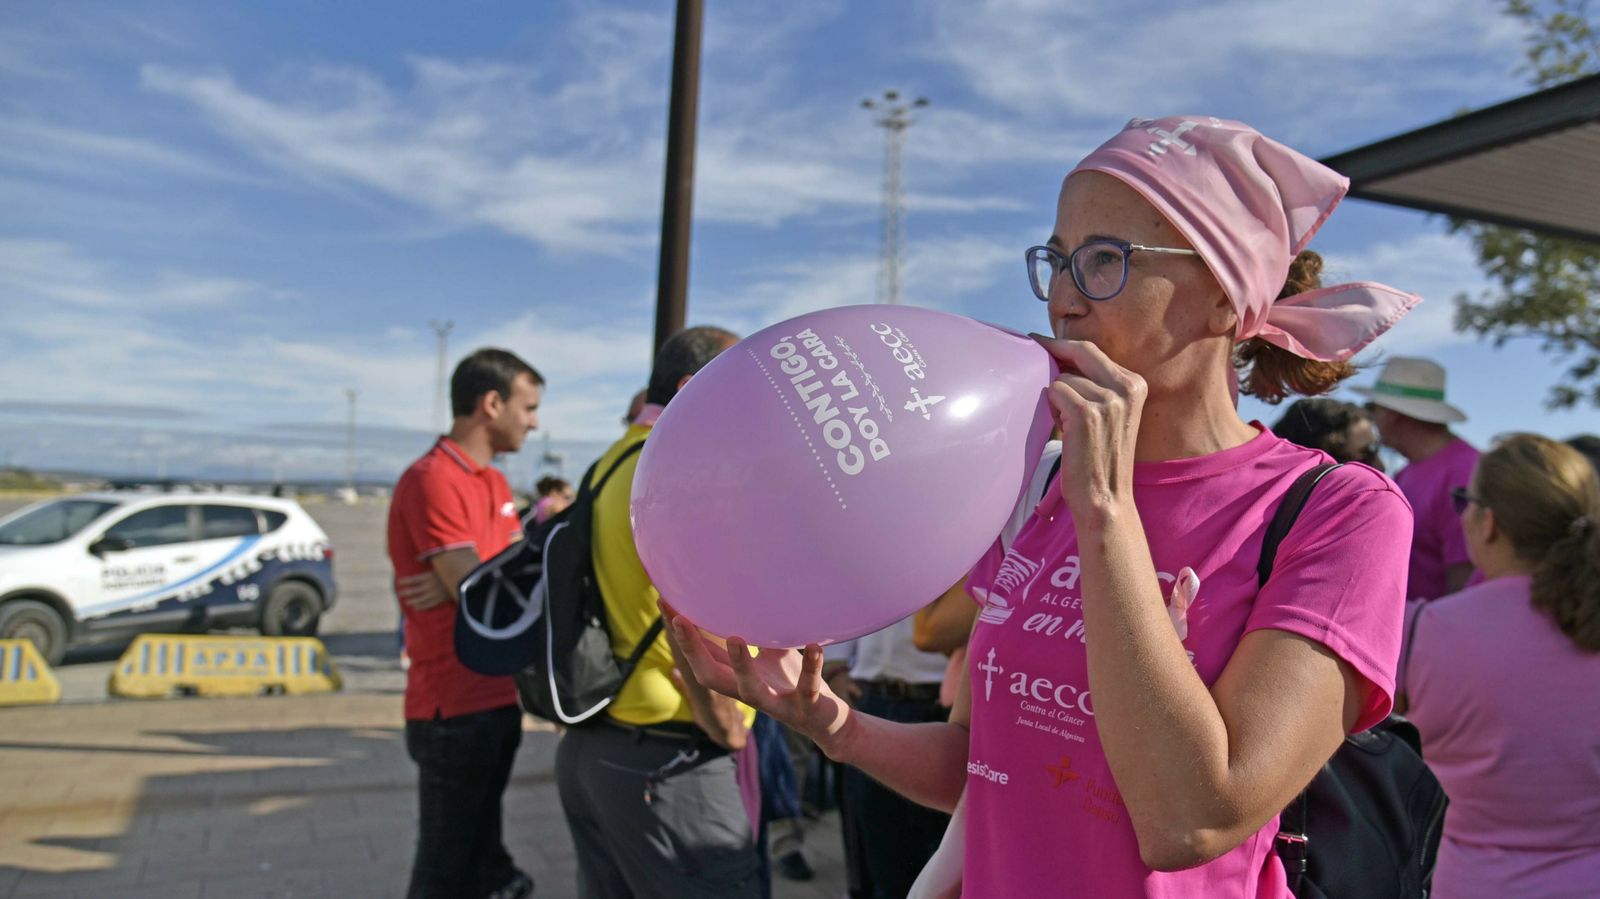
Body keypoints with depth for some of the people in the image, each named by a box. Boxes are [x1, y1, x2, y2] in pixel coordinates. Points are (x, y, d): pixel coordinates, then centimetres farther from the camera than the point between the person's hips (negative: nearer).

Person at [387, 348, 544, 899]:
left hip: (499, 699, 9)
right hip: (455, 709, -9)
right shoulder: (432, 480, -18)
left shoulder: (496, 482, 12)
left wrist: (464, 585, -16)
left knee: (481, 849, 21)